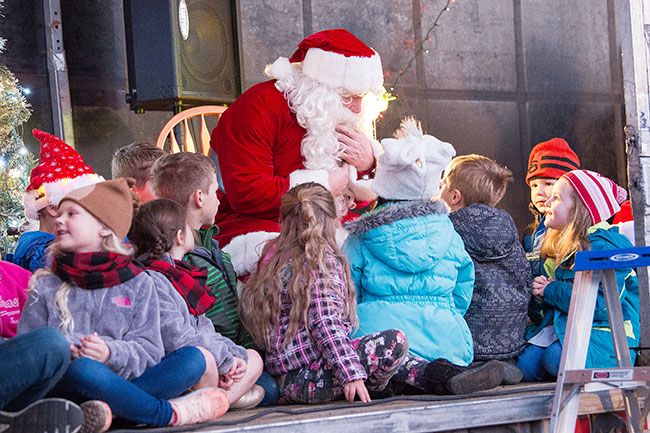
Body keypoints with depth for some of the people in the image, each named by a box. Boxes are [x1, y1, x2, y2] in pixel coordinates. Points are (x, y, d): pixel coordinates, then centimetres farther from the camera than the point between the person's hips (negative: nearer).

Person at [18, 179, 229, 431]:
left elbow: (149, 350, 2)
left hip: (122, 378, 2)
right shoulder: (45, 286, 11)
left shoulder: (138, 284, 10)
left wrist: (111, 352, -18)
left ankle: (111, 407, -36)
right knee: (82, 369, -37)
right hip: (65, 387, -2)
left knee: (193, 358, -17)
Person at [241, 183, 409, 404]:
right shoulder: (322, 261, -8)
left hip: (286, 379, 10)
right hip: (307, 378, -10)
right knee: (395, 341, -18)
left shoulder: (275, 260, 16)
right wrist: (351, 374, -23)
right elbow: (325, 325, -18)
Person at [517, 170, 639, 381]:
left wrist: (550, 291, -16)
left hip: (602, 333, -7)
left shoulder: (603, 247, -13)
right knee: (524, 364, -18)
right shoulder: (563, 247, 16)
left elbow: (601, 304, -24)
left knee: (558, 358, -34)